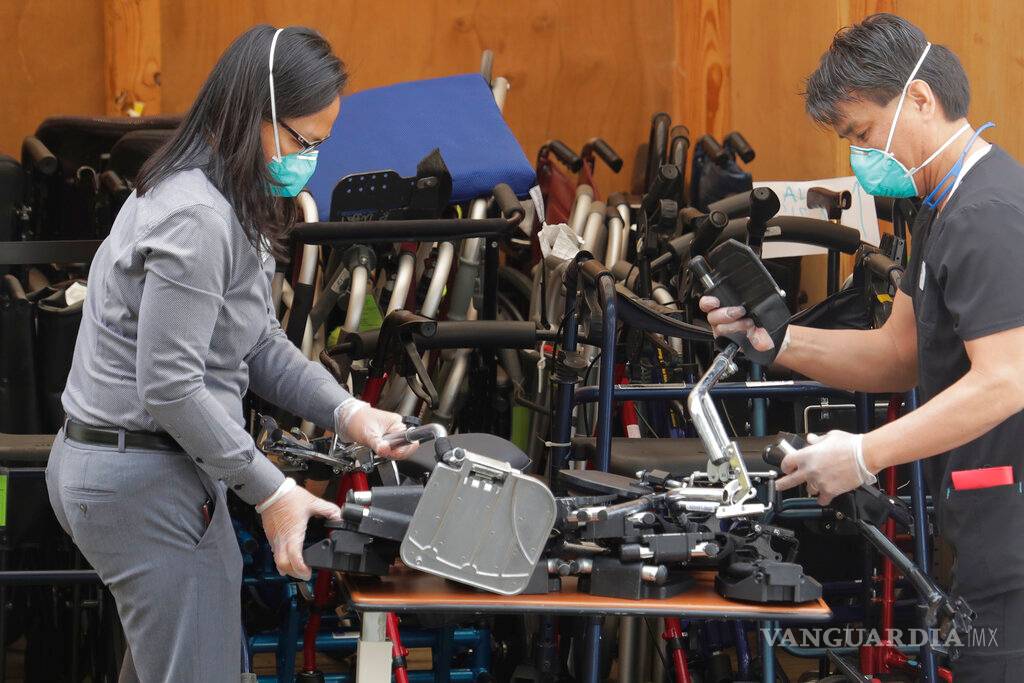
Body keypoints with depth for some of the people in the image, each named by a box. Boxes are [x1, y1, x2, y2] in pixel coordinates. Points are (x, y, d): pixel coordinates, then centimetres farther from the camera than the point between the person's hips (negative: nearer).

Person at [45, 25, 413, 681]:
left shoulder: (230, 207, 11)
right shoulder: (196, 221, -22)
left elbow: (260, 343, 13)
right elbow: (169, 387, -24)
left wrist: (347, 412, 0)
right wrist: (271, 491, -19)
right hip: (145, 482, -11)